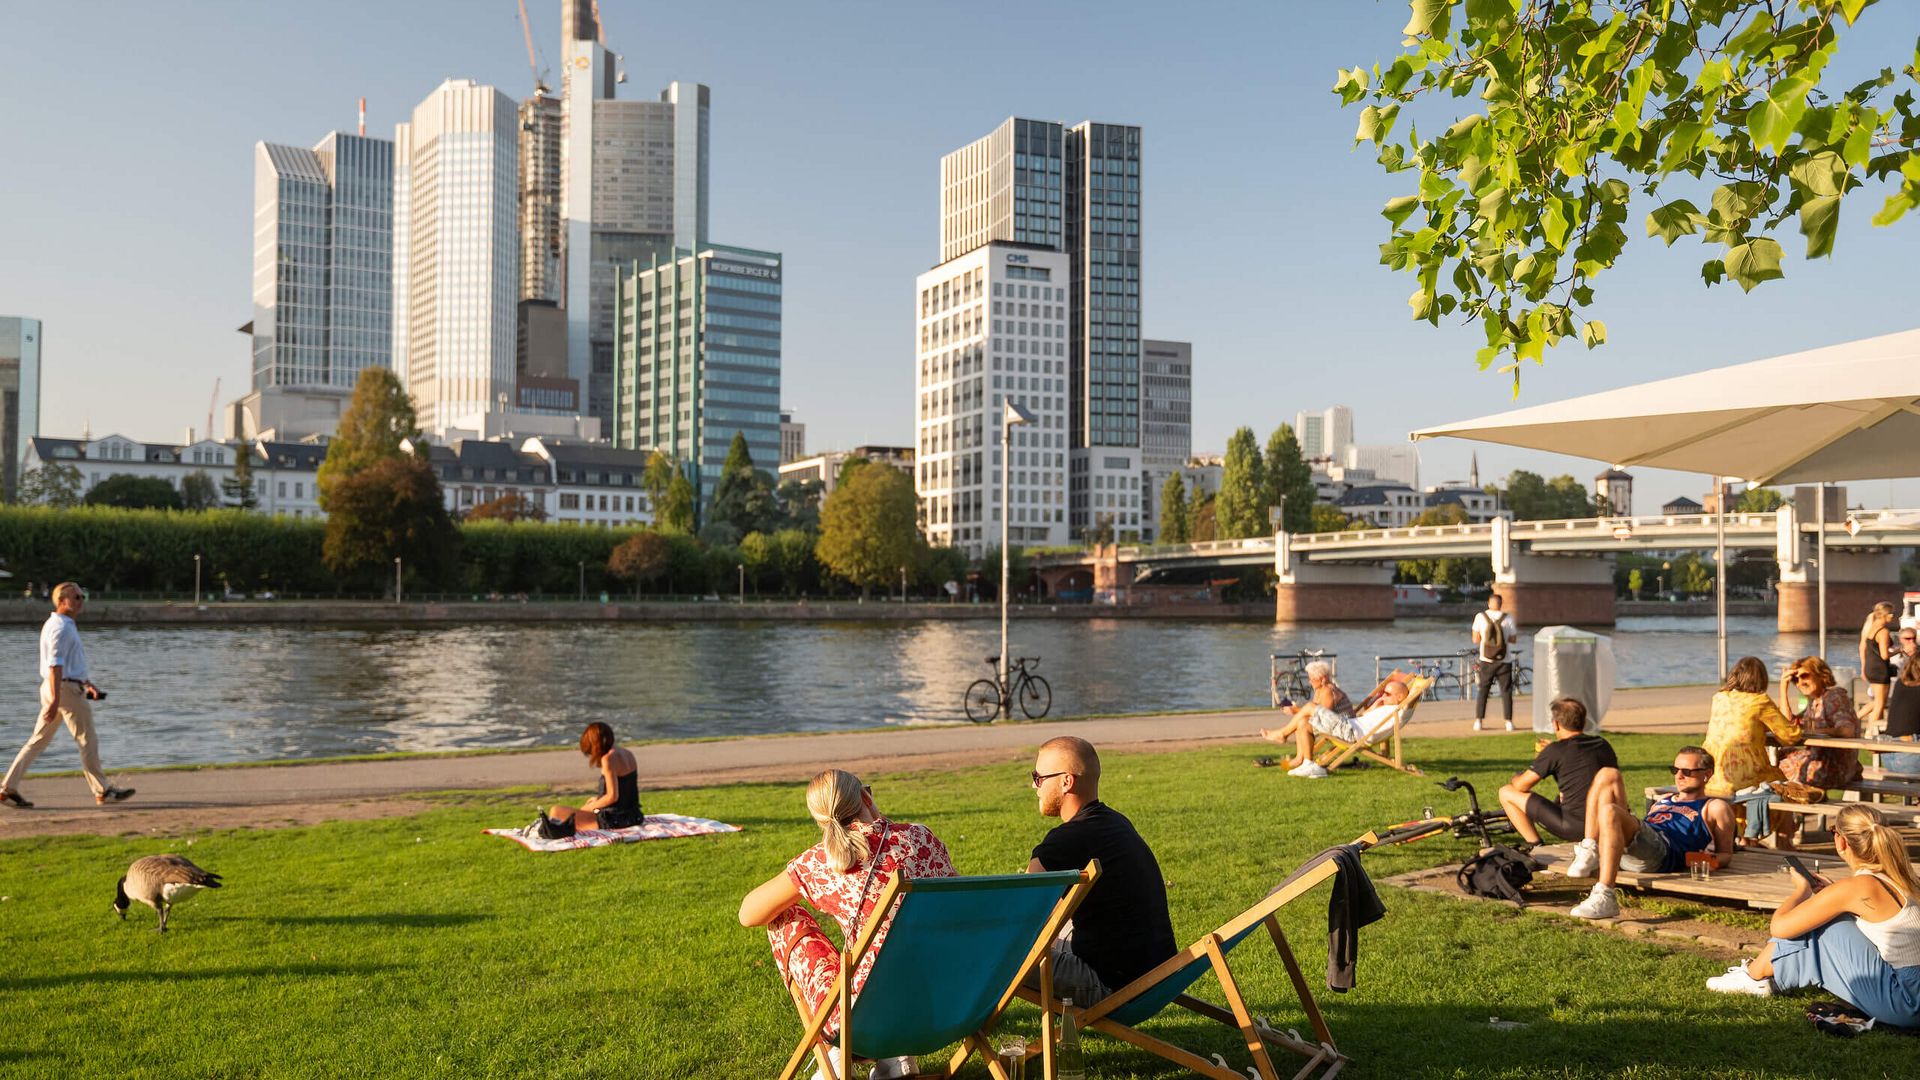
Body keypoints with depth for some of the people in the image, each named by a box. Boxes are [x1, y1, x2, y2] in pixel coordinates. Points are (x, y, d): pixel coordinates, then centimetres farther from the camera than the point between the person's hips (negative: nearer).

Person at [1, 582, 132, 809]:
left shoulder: (66, 626, 17)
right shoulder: (61, 628, -15)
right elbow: (55, 665, -22)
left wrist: (89, 685, 28)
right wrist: (55, 700, -26)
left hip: (54, 688, 10)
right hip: (65, 688, -10)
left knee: (39, 740, 10)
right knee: (87, 741, -1)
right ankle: (102, 791, 6)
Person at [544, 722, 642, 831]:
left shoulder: (608, 758, -16)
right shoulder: (627, 753, 9)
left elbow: (612, 796, -19)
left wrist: (588, 807, -6)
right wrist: (598, 800, 18)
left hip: (613, 820, -9)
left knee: (555, 812, -7)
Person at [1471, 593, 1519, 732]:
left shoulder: (1480, 617, -6)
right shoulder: (1508, 618, -7)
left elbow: (1475, 640, -3)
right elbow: (1512, 639, -1)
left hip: (1486, 660, 1)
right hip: (1504, 661, -1)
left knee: (1483, 690, 11)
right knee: (1506, 691, 9)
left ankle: (1478, 721, 6)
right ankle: (1509, 722, 7)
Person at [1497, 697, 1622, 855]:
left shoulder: (1555, 750, -9)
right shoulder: (1603, 745, 8)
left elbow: (1521, 785, -5)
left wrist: (1516, 778, 23)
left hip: (1574, 827, -7)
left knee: (1506, 793, 4)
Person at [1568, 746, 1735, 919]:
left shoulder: (1714, 807, 20)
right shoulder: (1663, 799, 39)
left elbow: (1726, 854, 13)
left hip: (1662, 851, -7)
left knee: (1609, 811, -34)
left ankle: (1604, 897, -41)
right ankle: (1590, 850, -16)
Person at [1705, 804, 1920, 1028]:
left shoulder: (1855, 887, -17)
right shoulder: (1899, 877, 5)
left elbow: (1778, 926, -12)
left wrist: (1802, 890, 6)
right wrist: (1831, 893, 17)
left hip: (1900, 1003, -8)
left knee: (1815, 924, -1)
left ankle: (1754, 976, 16)